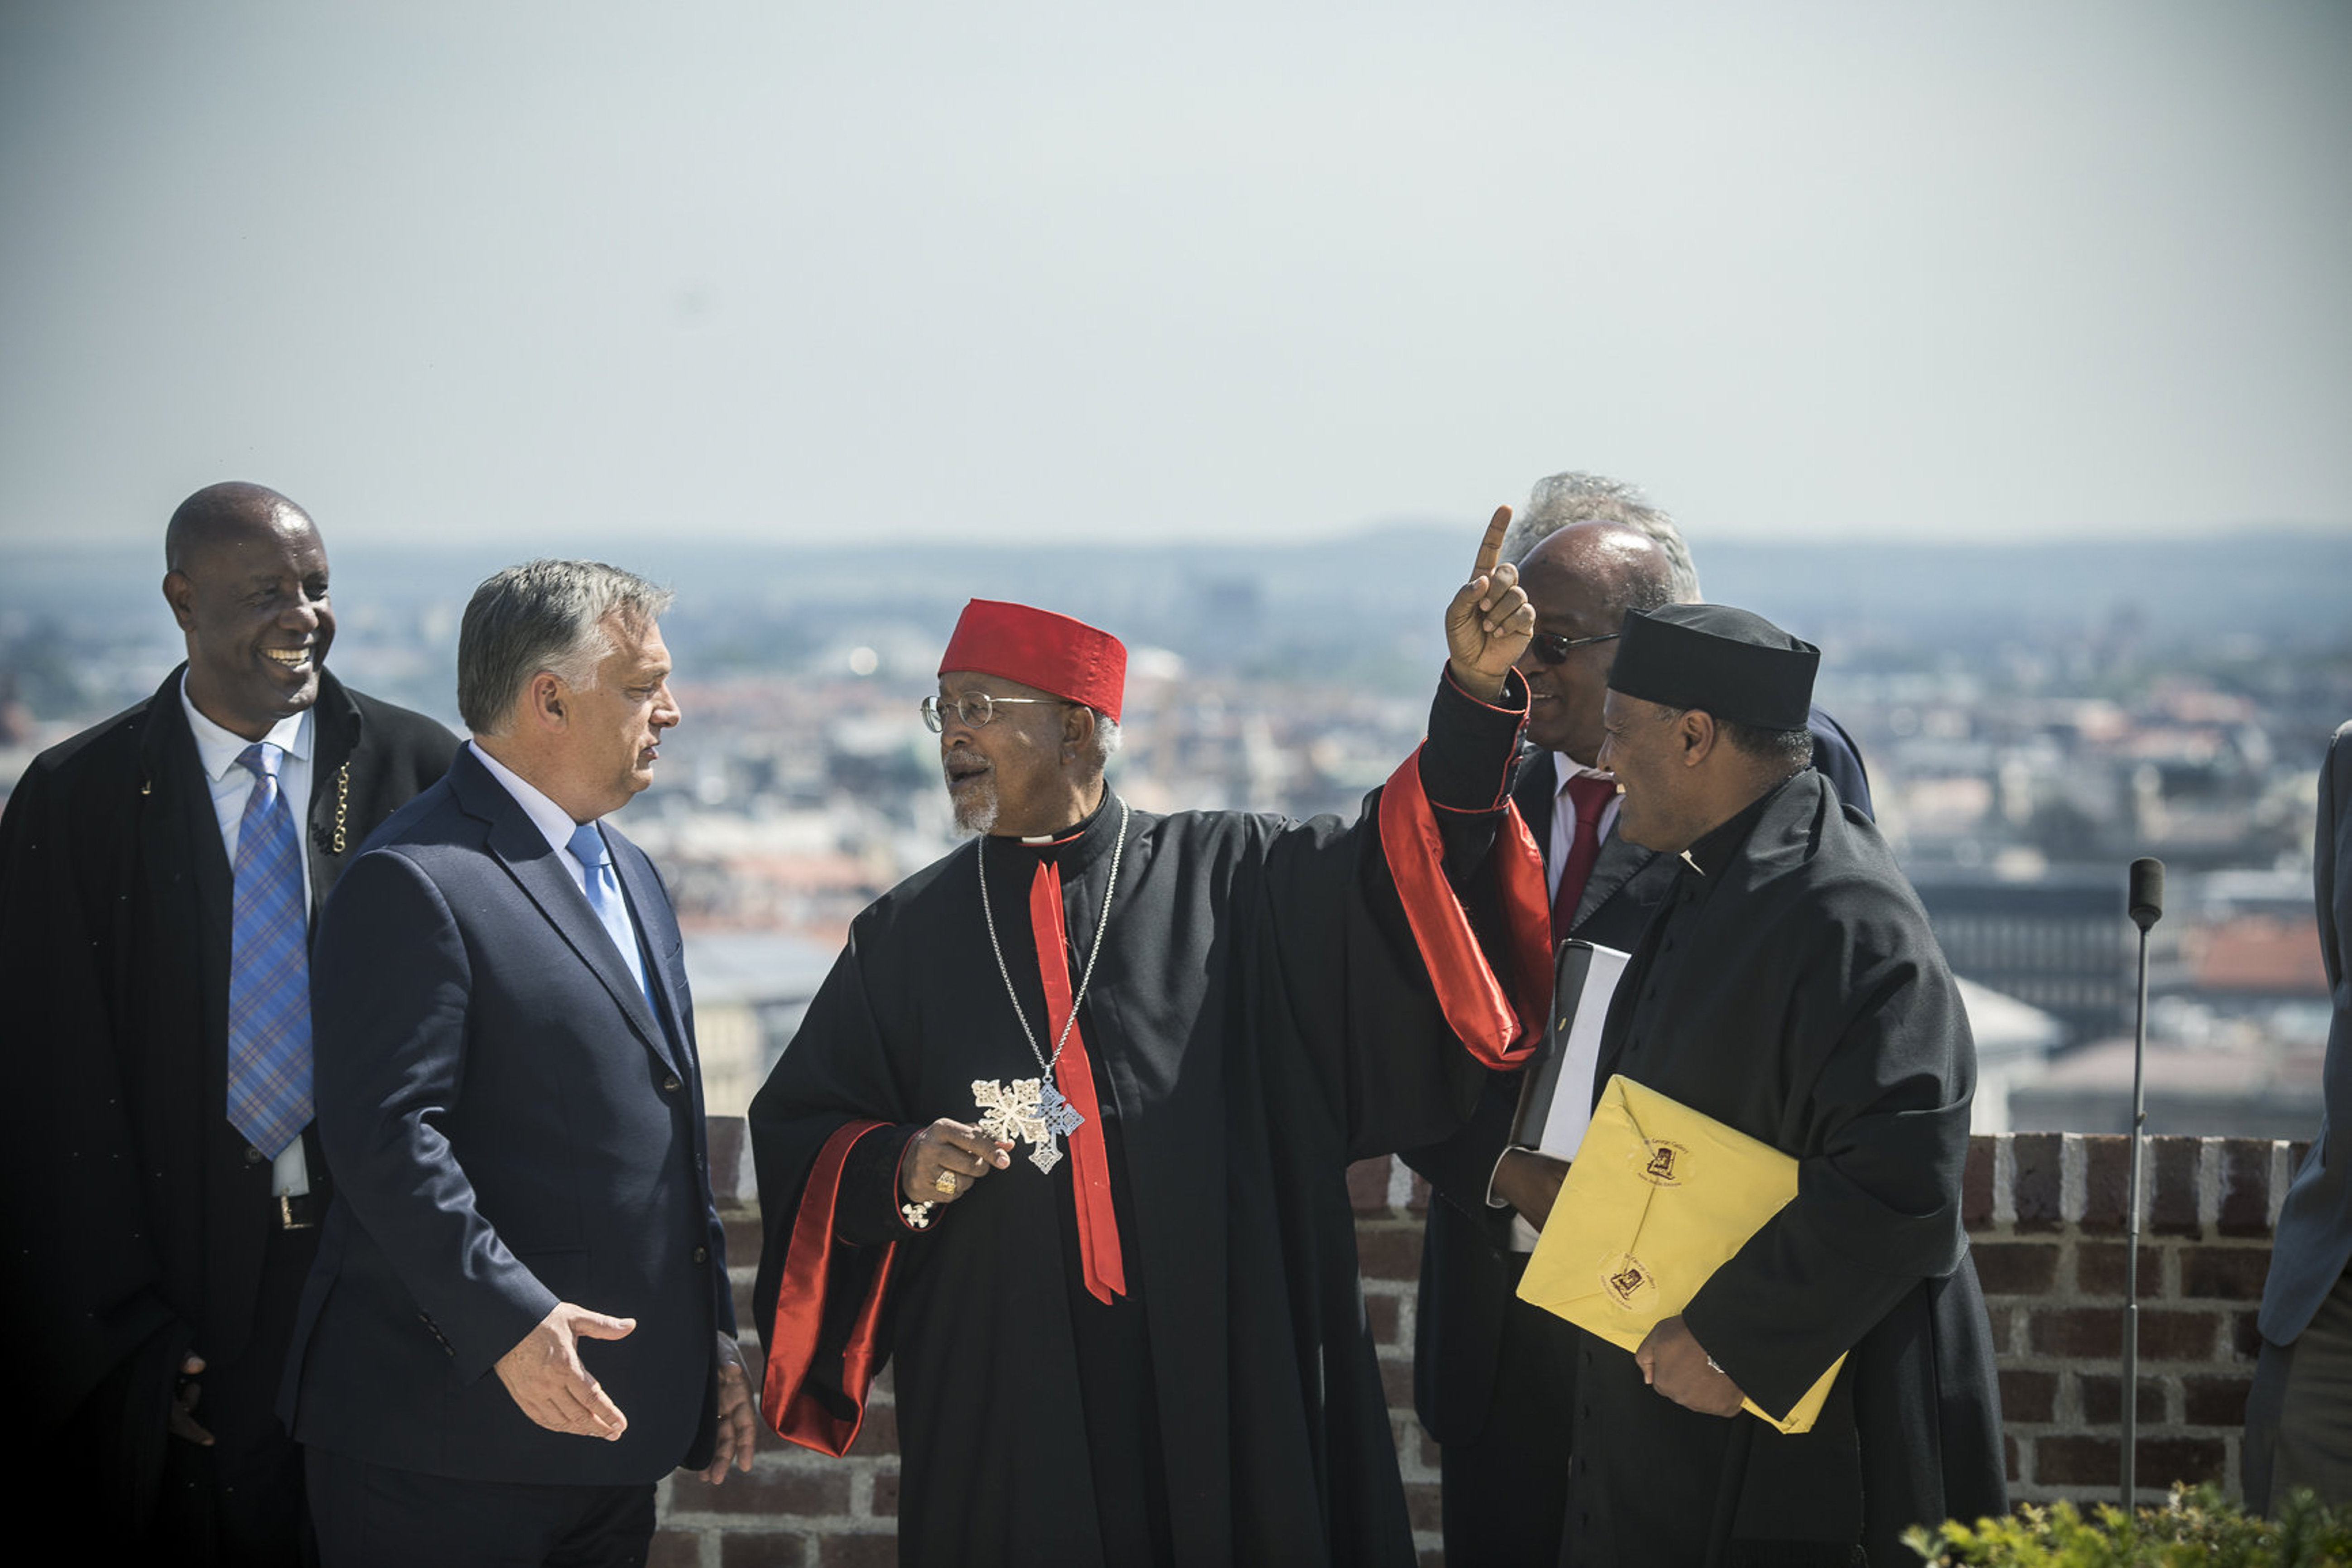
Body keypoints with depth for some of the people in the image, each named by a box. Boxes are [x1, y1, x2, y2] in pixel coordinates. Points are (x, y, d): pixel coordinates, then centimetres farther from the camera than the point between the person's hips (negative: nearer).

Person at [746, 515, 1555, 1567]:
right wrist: (900, 1169, -11)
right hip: (1003, 1393, 1)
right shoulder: (907, 937, 10)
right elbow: (798, 1132, 10)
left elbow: (1412, 874, -8)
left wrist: (1474, 696, -21)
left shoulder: (1225, 879, 4)